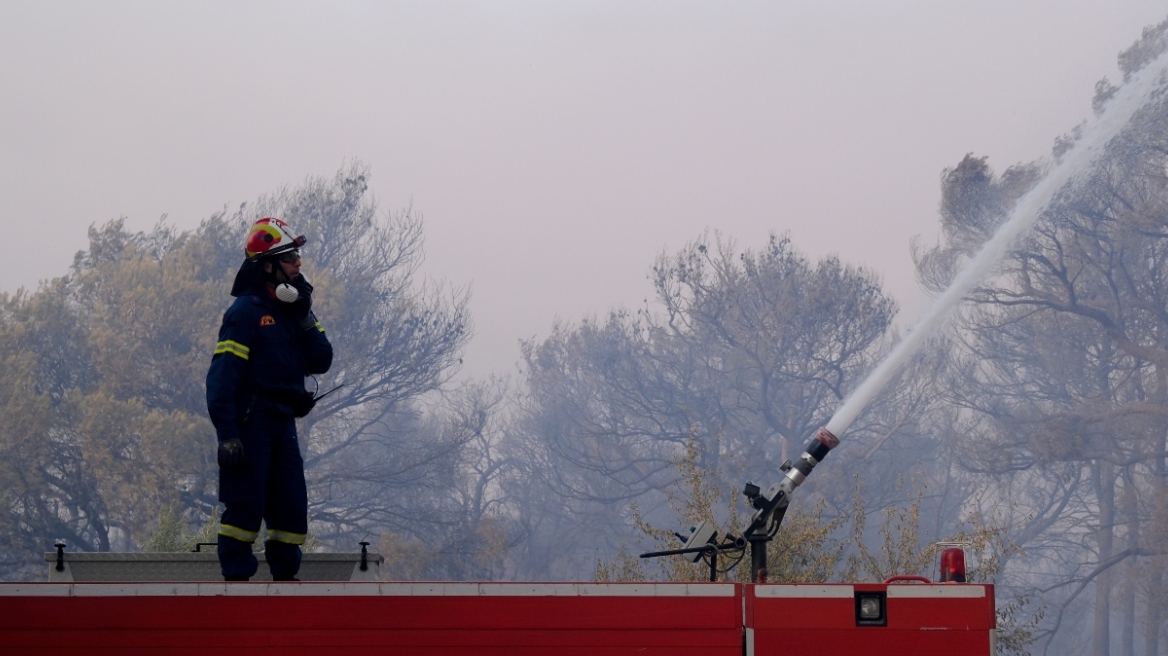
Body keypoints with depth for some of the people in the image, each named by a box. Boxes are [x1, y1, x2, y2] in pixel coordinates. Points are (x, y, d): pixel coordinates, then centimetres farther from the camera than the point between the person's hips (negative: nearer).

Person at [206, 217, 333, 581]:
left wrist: (304, 319, -7)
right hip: (250, 424, -7)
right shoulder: (246, 312, -10)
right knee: (245, 506, -7)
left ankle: (285, 575, 15)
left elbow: (321, 362, 6)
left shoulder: (294, 310, 14)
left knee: (292, 506, 7)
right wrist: (227, 434, -20)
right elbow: (222, 375, -15)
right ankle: (236, 578, -3)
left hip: (283, 424, 7)